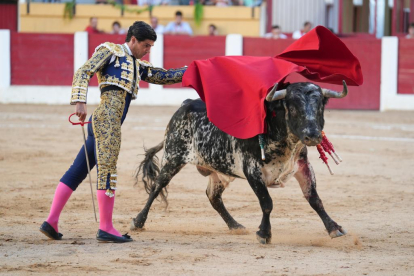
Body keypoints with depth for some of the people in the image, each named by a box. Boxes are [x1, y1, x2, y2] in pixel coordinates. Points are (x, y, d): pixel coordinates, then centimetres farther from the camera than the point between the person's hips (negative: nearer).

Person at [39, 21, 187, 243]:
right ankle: (106, 228, -8)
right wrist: (80, 102, -18)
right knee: (107, 171, -9)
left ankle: (51, 222, 8)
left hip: (106, 125, 9)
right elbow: (83, 73, -5)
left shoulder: (138, 66, 27)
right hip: (106, 119, -9)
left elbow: (163, 76, 28)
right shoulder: (110, 51, 3)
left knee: (77, 172, 7)